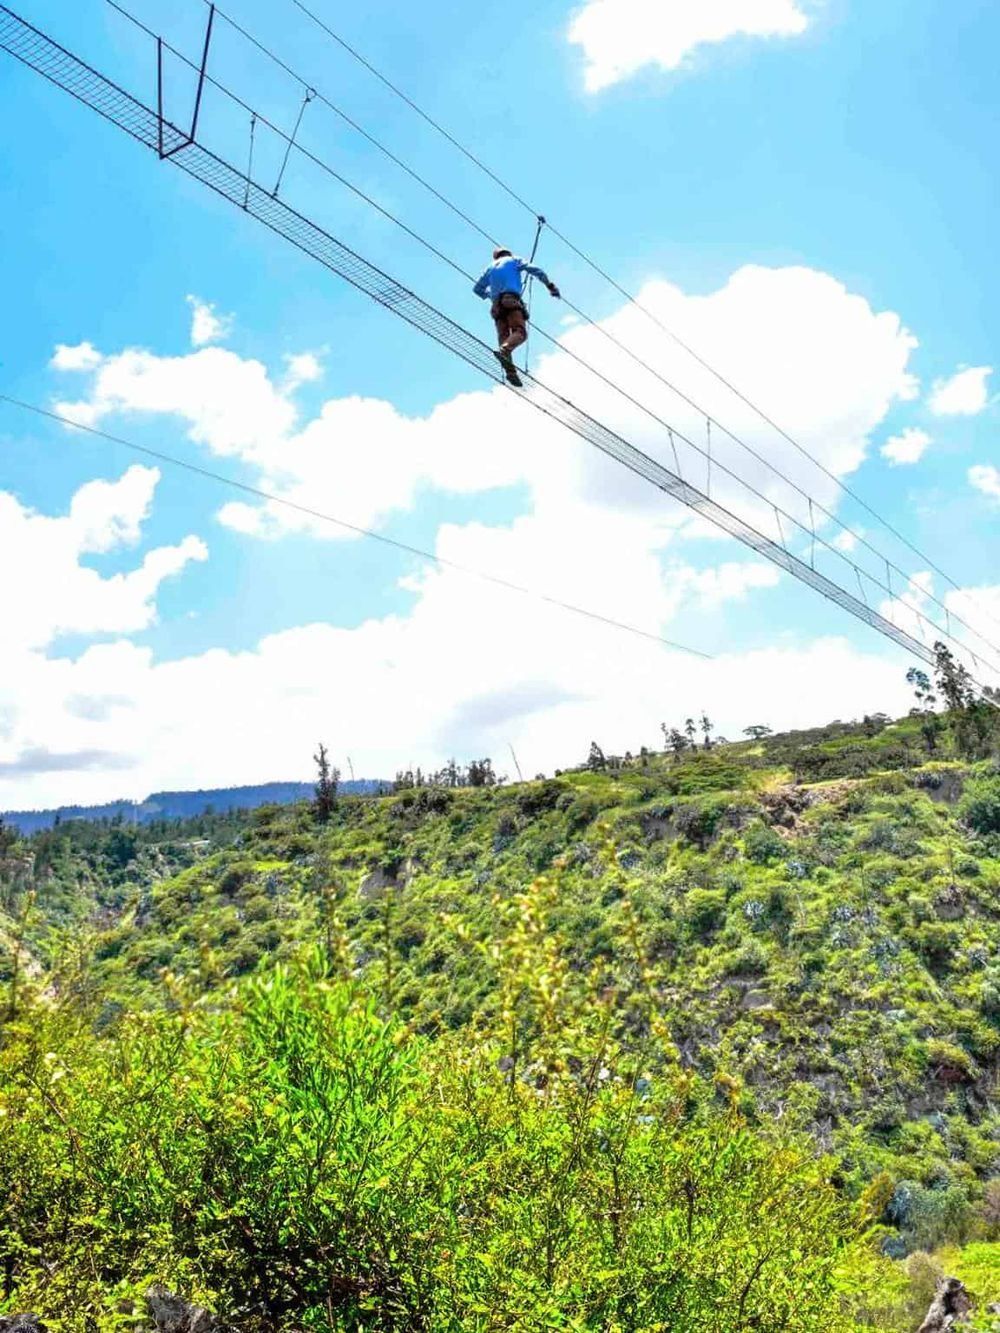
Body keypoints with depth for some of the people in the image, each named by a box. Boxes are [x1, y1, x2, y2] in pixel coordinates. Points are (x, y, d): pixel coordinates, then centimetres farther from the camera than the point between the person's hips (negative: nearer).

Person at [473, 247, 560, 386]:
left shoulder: (491, 268, 31)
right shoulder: (514, 260, 19)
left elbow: (477, 289, 36)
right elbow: (534, 270, 4)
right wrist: (550, 285, 6)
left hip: (497, 305, 5)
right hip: (512, 300, -5)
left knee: (503, 337, -2)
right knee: (520, 333, -17)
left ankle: (510, 371, -22)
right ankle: (504, 350, -47)